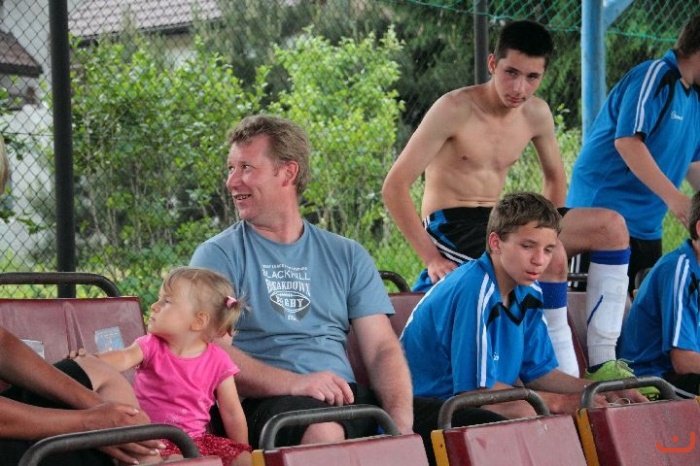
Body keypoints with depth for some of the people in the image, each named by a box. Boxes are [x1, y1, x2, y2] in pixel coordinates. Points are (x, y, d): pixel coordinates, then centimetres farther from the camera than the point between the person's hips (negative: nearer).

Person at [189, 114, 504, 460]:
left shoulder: (347, 256, 18)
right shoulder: (218, 255, 8)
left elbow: (382, 349, 10)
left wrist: (401, 423, -11)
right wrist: (293, 383, -23)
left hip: (348, 398, 4)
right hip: (270, 402, -4)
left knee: (486, 429, -14)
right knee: (323, 431, -41)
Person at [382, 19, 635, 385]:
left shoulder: (537, 114, 4)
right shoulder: (455, 109, -15)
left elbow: (554, 176, 23)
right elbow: (394, 187, -16)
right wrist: (431, 258, -21)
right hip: (451, 227, -7)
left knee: (610, 226, -8)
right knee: (551, 257, -33)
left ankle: (602, 363, -11)